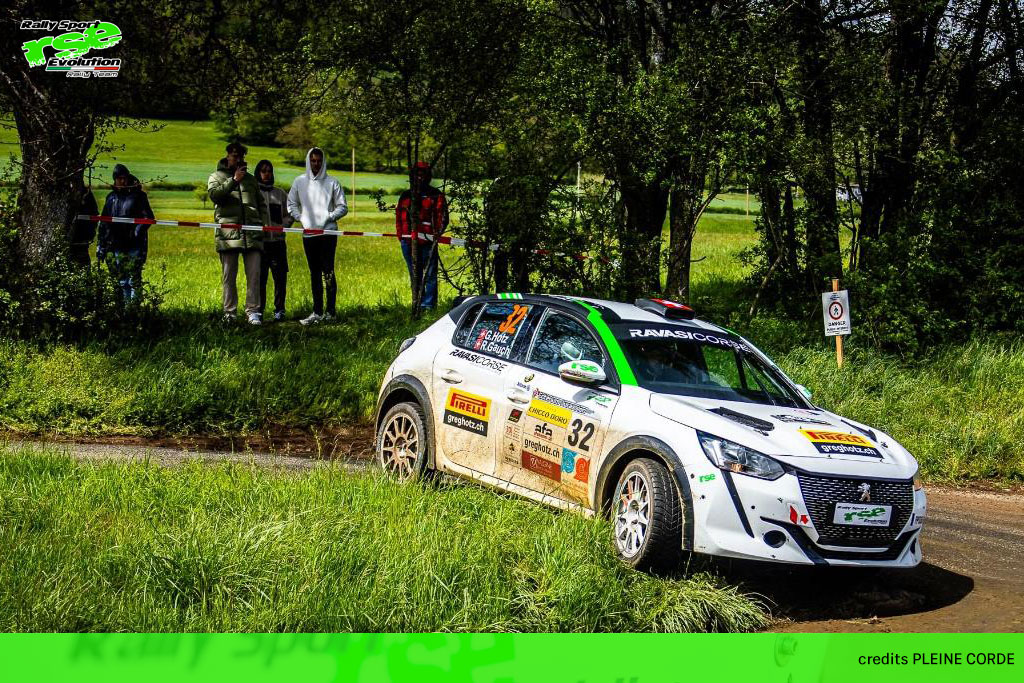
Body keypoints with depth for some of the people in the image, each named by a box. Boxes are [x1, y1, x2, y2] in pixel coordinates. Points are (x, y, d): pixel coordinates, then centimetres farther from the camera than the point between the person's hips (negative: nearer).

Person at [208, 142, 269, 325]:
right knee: (229, 276, 1)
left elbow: (261, 204, 26)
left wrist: (265, 223, 12)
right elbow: (214, 194, -9)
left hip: (252, 234, 3)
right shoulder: (216, 177, 12)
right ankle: (229, 313, 4)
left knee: (254, 275, -4)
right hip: (228, 233, -3)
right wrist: (233, 180, -13)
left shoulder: (250, 179, 23)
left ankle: (253, 311, -3)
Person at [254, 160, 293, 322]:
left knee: (280, 276, 0)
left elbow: (290, 214, 16)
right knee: (259, 277, -2)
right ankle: (259, 310, 5)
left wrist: (283, 226, -1)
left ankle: (279, 310, 7)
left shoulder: (280, 193, 14)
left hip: (278, 241, 2)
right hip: (259, 241, -2)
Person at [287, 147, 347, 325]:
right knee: (314, 273, 7)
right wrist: (301, 218, 1)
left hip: (328, 232, -3)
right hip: (309, 233, 3)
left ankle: (330, 311, -7)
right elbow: (291, 204, 16)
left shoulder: (332, 183, 3)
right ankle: (317, 312, 10)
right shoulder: (300, 182, 9)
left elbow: (342, 207, 6)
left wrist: (330, 217, -8)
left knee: (328, 271, -8)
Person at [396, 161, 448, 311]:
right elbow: (399, 216, 19)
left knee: (430, 274, -5)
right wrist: (401, 235, 9)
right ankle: (417, 304, 21)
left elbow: (442, 215, -2)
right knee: (414, 276, 13)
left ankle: (428, 304, -4)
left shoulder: (436, 196, 1)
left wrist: (438, 232, -16)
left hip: (428, 242, -5)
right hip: (409, 242, 5)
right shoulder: (406, 196, 15)